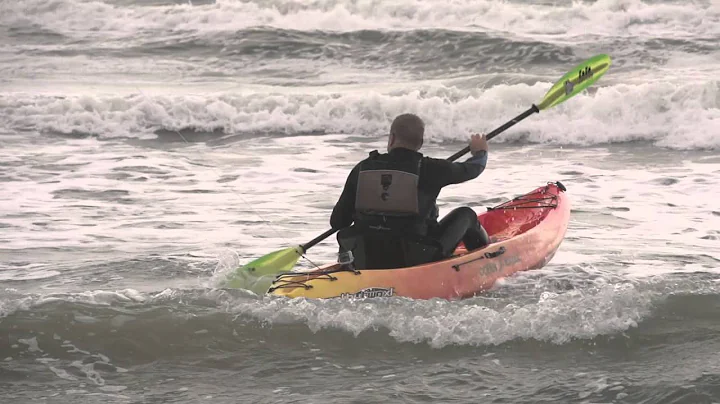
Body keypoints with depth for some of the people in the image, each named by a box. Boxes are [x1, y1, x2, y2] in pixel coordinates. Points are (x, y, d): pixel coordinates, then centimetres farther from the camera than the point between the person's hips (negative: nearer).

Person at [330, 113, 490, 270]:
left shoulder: (362, 169, -3)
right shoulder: (428, 169, -9)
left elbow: (337, 222, 1)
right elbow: (470, 169, 11)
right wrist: (480, 152, 36)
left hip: (365, 263, 3)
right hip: (415, 263, -2)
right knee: (465, 215, 21)